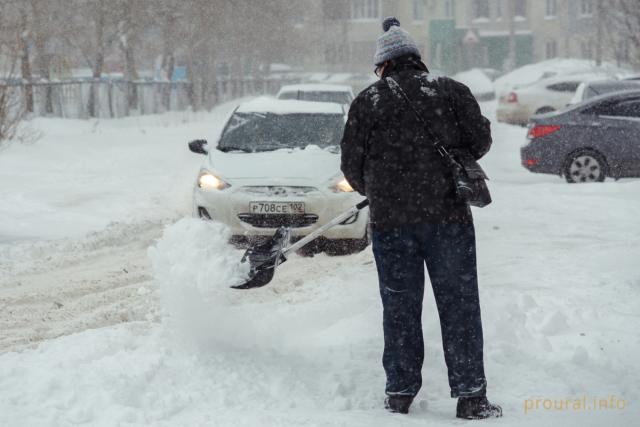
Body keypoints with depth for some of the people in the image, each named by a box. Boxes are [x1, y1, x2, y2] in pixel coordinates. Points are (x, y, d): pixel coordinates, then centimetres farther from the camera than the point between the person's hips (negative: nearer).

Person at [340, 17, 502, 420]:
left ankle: (400, 394, 15)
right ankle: (470, 397, 2)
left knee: (400, 308, 10)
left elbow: (352, 166, 5)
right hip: (448, 216, 0)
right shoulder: (451, 90, 2)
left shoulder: (367, 101, 2)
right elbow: (480, 140, 0)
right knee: (459, 306, 3)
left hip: (390, 221, 1)